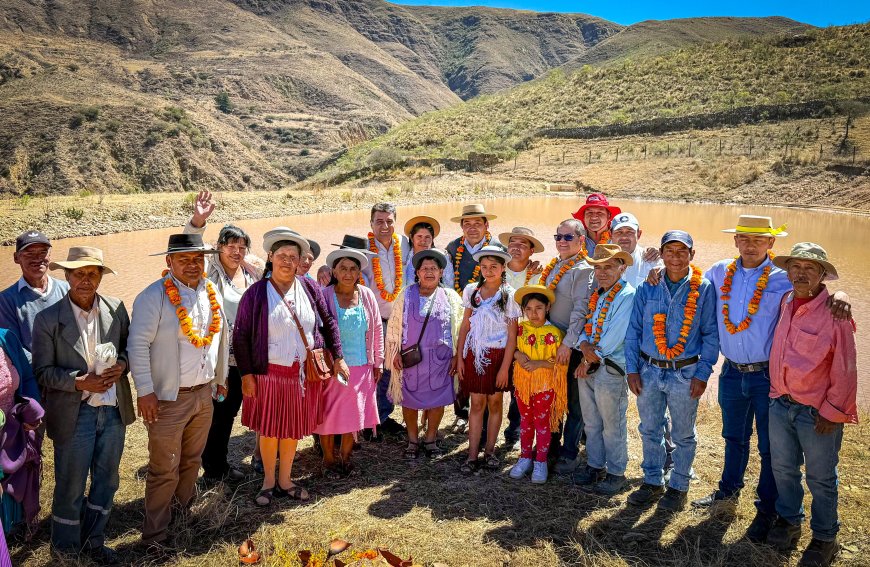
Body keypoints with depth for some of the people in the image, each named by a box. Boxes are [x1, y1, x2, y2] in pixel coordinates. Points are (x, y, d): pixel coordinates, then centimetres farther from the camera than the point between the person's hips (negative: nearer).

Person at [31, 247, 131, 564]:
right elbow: (43, 371, -7)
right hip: (74, 415, -3)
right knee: (70, 487, 12)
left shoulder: (116, 309, -3)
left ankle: (93, 541, 39)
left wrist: (121, 364, -12)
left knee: (107, 481, 18)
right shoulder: (48, 319, -10)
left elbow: (129, 346, 9)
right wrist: (80, 382, -22)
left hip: (114, 410, 3)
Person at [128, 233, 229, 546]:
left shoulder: (212, 294, 5)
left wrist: (221, 377, 19)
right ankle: (155, 535, 18)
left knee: (192, 460, 19)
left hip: (203, 394, 6)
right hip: (168, 399, -6)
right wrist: (144, 391, -17)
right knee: (164, 470, 2)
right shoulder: (154, 297, -14)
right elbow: (138, 344, -15)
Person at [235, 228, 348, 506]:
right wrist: (246, 374, -8)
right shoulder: (255, 294, -8)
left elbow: (329, 323, 8)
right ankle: (268, 481, 30)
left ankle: (285, 480, 32)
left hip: (304, 373, 3)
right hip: (270, 374, -3)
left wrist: (338, 357, 4)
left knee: (293, 428, 14)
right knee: (269, 429, 9)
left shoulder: (310, 289, 0)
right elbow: (241, 336, -4)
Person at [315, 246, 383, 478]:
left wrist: (378, 362, 9)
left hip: (361, 367, 3)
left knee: (354, 415, 12)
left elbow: (377, 328, 9)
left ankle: (346, 458, 29)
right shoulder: (324, 297, -9)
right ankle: (329, 460, 24)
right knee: (329, 415, 6)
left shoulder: (367, 295, 2)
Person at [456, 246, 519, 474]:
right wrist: (459, 357, 3)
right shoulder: (471, 291, 1)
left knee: (494, 403, 7)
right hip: (474, 354, 1)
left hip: (497, 355, -1)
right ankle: (472, 455, 7)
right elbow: (465, 326, 6)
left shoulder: (509, 296, -5)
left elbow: (512, 335, -6)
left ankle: (489, 450, 21)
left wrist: (505, 367, -10)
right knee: (476, 403, 2)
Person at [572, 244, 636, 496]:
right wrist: (584, 345, -10)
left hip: (610, 369, -8)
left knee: (612, 425, 6)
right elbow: (586, 325, 11)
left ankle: (616, 473, 21)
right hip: (587, 366, 8)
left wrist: (592, 358, -10)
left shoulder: (627, 296, -15)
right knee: (591, 422, 17)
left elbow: (614, 337, -20)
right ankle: (595, 466, 32)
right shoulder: (596, 295, 12)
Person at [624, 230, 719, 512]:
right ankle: (652, 481, 32)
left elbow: (710, 334, -3)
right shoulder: (648, 287, -1)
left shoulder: (703, 288, -7)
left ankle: (679, 486, 29)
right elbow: (633, 330, 4)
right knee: (650, 430, 15)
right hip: (649, 370, 3)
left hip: (685, 374, -2)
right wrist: (632, 369, 0)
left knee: (683, 435, 12)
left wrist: (702, 374, -8)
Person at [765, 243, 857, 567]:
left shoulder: (834, 313, -16)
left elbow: (845, 370, -13)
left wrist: (832, 413, -12)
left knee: (821, 478, 10)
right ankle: (788, 520, 40)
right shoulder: (785, 303, 2)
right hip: (781, 404, 5)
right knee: (783, 468, 19)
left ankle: (824, 538, 29)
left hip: (817, 413, -5)